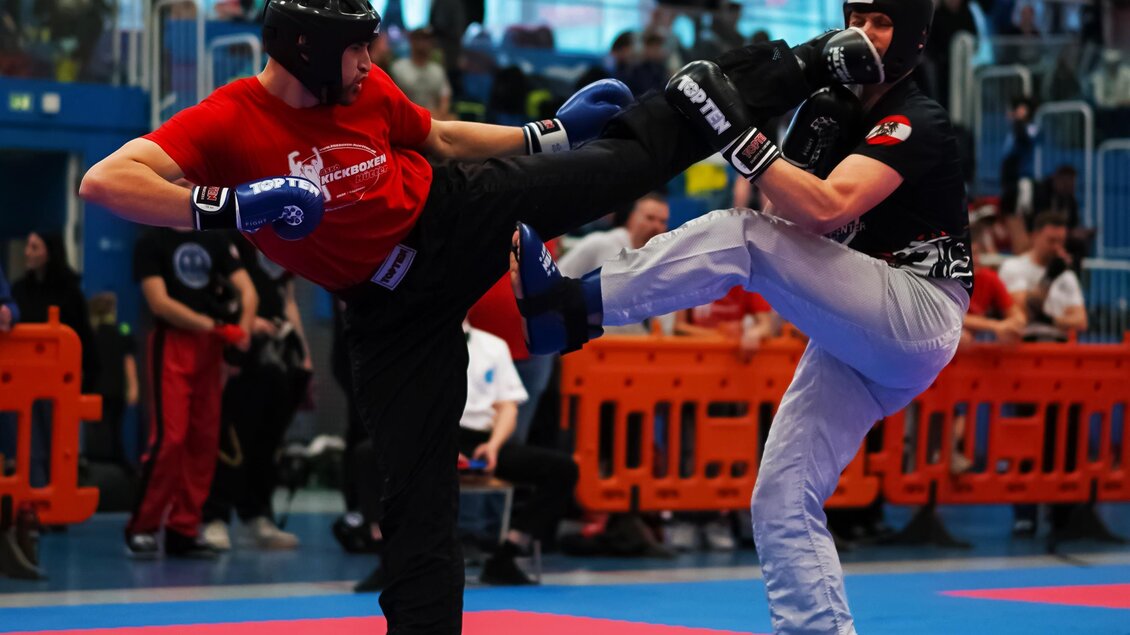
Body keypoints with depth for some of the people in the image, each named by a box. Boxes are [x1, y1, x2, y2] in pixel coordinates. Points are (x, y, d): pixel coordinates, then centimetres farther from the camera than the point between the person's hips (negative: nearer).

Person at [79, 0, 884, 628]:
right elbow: (105, 182, -33)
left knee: (638, 144, 8)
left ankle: (798, 70, 21)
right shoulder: (226, 123, -23)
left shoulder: (369, 91, -8)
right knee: (415, 483, -3)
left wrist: (553, 131, 14)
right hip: (392, 304, -4)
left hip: (466, 211, 4)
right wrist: (228, 207, -41)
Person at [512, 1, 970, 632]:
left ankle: (572, 305, -31)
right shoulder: (828, 110, 15)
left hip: (917, 320, -9)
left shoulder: (916, 124, -11)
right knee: (782, 503, 2)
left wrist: (739, 133, -29)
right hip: (856, 343, 9)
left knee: (738, 237, -24)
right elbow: (791, 218, 8)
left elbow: (826, 210, -26)